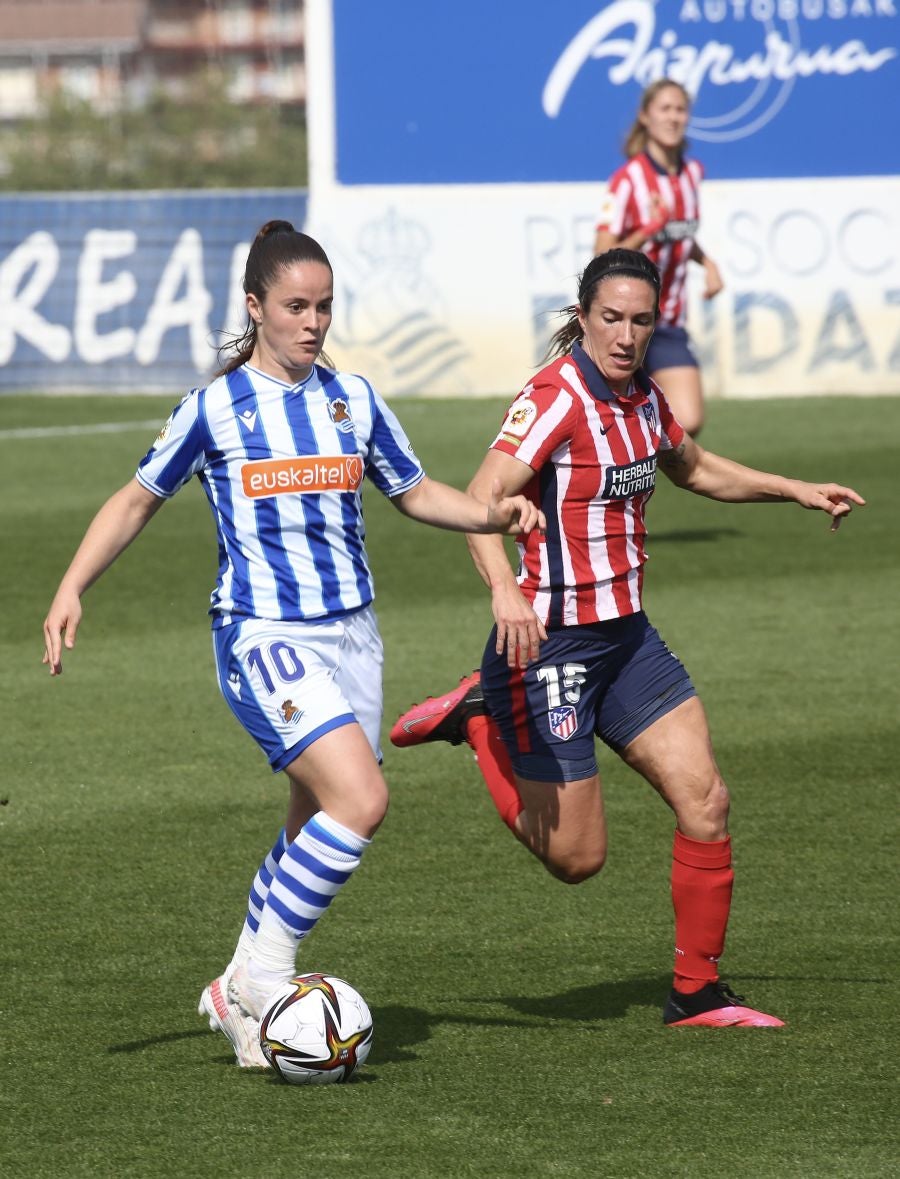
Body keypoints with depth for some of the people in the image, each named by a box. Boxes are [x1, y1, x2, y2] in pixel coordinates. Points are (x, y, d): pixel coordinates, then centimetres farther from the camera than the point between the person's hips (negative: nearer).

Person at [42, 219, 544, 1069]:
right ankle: (257, 983, -11)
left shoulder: (352, 398, 9)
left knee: (317, 830, 7)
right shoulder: (216, 408, -3)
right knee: (359, 800, -22)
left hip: (350, 634, 6)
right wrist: (72, 588, -3)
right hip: (262, 639, -6)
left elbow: (415, 494, 19)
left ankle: (241, 997, 23)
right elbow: (138, 499, 7)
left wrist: (492, 515, 0)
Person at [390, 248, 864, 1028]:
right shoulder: (557, 398, -19)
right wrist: (504, 591, -47)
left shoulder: (643, 398, 6)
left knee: (706, 802, -2)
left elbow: (694, 469, 29)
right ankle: (479, 719, 20)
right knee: (575, 858, -1)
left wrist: (796, 491, 25)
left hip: (625, 636, 8)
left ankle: (698, 993, 11)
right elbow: (482, 499, -31)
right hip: (548, 642, -8)